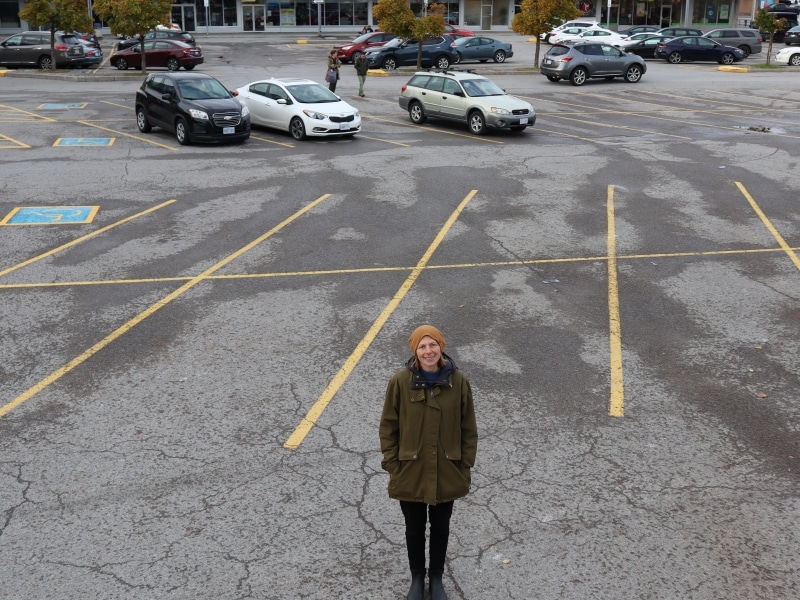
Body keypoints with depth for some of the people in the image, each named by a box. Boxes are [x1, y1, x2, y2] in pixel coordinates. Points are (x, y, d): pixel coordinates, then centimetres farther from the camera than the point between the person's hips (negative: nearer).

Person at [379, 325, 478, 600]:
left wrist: (466, 466, -1)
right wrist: (392, 465, -6)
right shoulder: (400, 382, -14)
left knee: (440, 527, 19)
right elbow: (388, 427, -5)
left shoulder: (458, 382, -11)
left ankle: (436, 578, 42)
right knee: (414, 528, 18)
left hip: (447, 474, 1)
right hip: (410, 473, -1)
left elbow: (468, 428, -2)